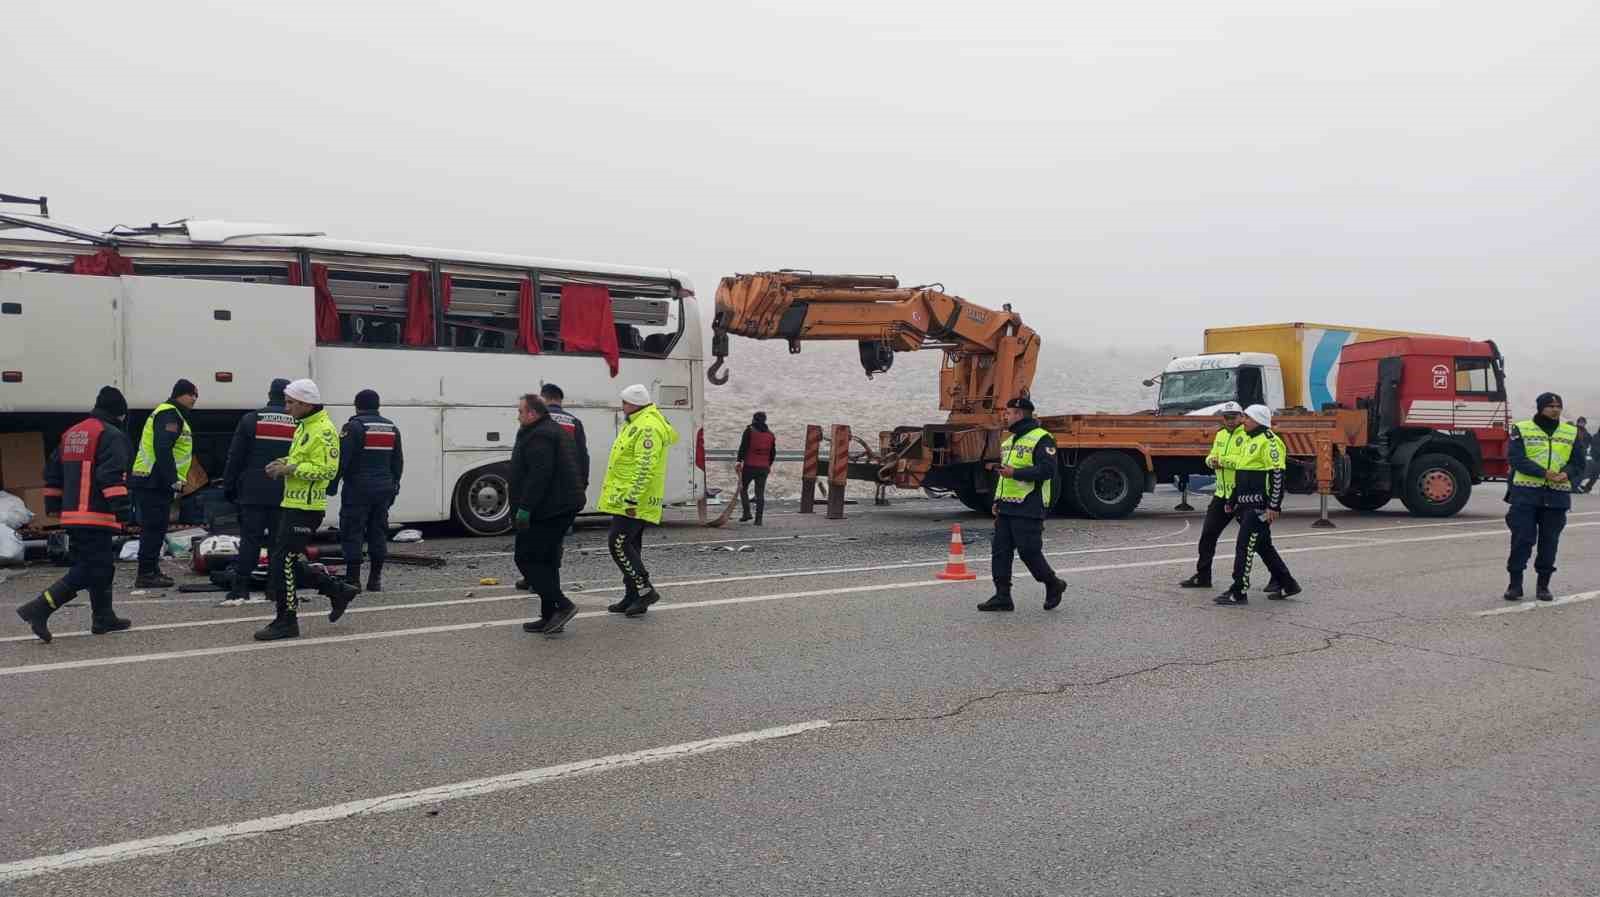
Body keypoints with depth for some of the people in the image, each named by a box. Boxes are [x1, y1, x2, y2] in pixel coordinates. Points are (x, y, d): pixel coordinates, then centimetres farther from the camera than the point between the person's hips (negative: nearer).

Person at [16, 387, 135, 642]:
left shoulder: (71, 434, 19)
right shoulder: (111, 435, -9)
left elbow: (53, 471, 22)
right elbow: (112, 476, -20)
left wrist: (53, 504, 28)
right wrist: (123, 508, -20)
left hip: (72, 514, 9)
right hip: (97, 516, -9)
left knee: (102, 566, 17)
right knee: (91, 570, -7)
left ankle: (104, 618, 23)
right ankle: (39, 609, -15)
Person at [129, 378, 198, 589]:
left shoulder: (171, 414, 23)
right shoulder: (169, 414, -11)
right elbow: (162, 449, -22)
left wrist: (173, 479, 21)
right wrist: (174, 480, -23)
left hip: (151, 482, 11)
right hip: (154, 482, -11)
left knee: (154, 528, 14)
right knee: (154, 528, -9)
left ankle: (151, 571, 21)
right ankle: (146, 574, -7)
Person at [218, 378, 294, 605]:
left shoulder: (250, 420, 1)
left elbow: (235, 457, 1)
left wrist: (228, 486, 8)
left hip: (253, 492, -1)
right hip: (285, 493, 1)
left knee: (249, 539, -1)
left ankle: (239, 590, -6)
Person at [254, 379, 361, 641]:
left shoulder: (323, 430, -16)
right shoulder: (304, 427, 16)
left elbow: (326, 469, -22)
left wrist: (291, 469, -21)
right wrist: (284, 464, 9)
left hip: (306, 508, -10)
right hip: (294, 504, 10)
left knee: (283, 562, -6)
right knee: (288, 561, 14)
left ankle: (286, 622, 4)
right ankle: (338, 590, 23)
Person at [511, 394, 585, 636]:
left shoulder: (538, 437, -15)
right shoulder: (558, 432, 19)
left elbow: (538, 476, -25)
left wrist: (524, 508, -24)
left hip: (543, 512, -10)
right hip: (563, 507, 10)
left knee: (527, 559, -4)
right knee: (547, 561, 14)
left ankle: (562, 605, -11)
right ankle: (550, 617, 15)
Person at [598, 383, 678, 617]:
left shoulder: (648, 428, -17)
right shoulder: (636, 424, 18)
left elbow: (644, 468, -24)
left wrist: (632, 499, -27)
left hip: (634, 502, -11)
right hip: (626, 500, 11)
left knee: (618, 543, -12)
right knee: (630, 546, 13)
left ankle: (645, 590, -6)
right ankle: (633, 597, 20)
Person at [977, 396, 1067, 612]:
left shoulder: (1041, 439, -9)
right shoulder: (1009, 440, 21)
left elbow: (1047, 470, -20)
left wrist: (1015, 472, -24)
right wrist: (998, 500, 22)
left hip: (1028, 509, -9)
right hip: (1006, 509, 9)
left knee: (1029, 551, -6)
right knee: (1001, 551, 4)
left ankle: (1053, 585, 17)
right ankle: (1002, 596, 9)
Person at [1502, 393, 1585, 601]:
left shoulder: (1571, 433, 11)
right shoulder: (1521, 429, 0)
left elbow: (1578, 463, 11)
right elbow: (1516, 458, -10)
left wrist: (1567, 474, -12)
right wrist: (1544, 473, -21)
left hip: (1557, 496, 3)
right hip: (1525, 494, -3)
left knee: (1550, 541, 7)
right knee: (1522, 539, -3)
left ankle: (1543, 585, 18)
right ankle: (1515, 584, 5)